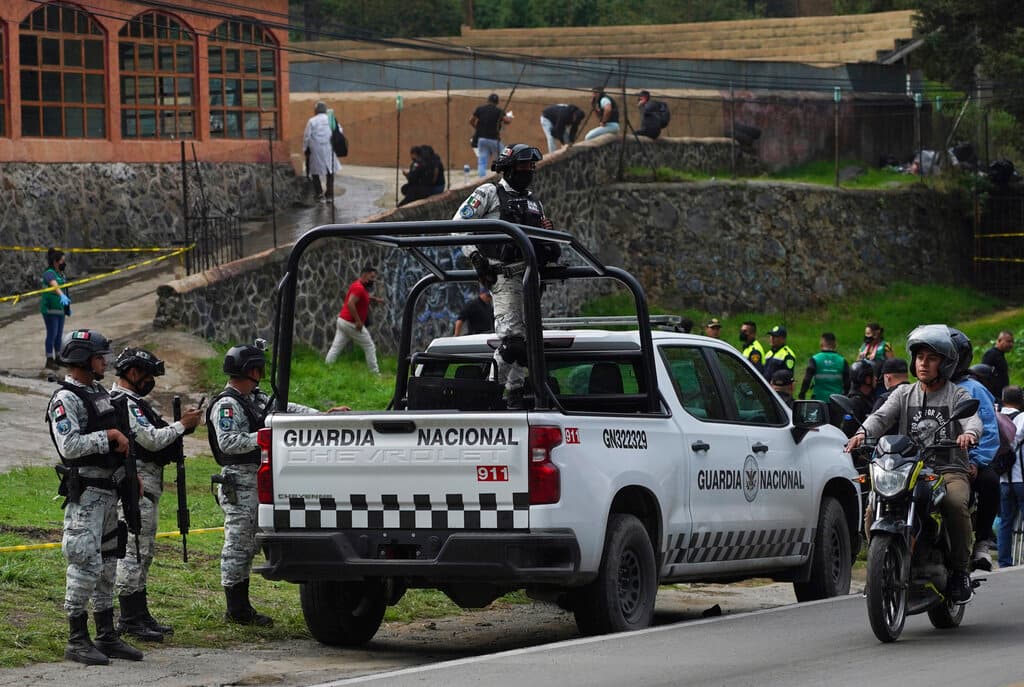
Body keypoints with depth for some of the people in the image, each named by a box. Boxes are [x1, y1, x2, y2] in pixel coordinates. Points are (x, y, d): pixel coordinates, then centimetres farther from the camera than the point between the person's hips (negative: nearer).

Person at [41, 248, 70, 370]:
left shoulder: (61, 274, 12)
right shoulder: (49, 273, -16)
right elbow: (55, 286, -36)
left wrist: (68, 307, 25)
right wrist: (62, 296, -53)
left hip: (60, 309, 9)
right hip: (50, 309, -9)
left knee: (59, 334, 13)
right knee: (52, 334, -6)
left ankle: (58, 358, 22)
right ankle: (49, 361, -1)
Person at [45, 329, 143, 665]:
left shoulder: (99, 393, 16)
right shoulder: (65, 399, -13)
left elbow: (119, 443, 26)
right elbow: (70, 446, -24)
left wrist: (130, 474, 15)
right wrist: (110, 435, -19)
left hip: (108, 491, 9)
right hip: (85, 493, -9)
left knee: (107, 565, 12)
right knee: (87, 564, -10)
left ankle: (106, 636, 18)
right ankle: (77, 641, -6)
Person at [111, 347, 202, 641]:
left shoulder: (131, 402, 20)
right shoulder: (126, 403, -14)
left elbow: (151, 438, 21)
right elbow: (152, 440, -20)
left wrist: (180, 424, 8)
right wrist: (182, 425, -8)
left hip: (146, 486, 11)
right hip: (137, 485, -11)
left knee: (143, 551, 14)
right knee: (134, 551, -10)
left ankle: (140, 615, 19)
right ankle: (130, 620, -10)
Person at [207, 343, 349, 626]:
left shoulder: (256, 398, 17)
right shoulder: (226, 405, -13)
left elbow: (288, 409, 19)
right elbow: (227, 442, -23)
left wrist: (324, 415, 10)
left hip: (257, 481, 10)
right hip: (239, 482, -10)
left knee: (247, 547, 12)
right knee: (237, 545, -6)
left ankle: (241, 607, 16)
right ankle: (236, 610, -3)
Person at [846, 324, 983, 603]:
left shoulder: (958, 395, 9)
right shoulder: (904, 394, 17)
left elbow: (973, 420, -10)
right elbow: (882, 416, 0)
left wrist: (969, 433, -36)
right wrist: (863, 433, -23)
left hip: (949, 470, -3)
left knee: (956, 504, -34)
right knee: (873, 509, -21)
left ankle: (960, 570, -18)